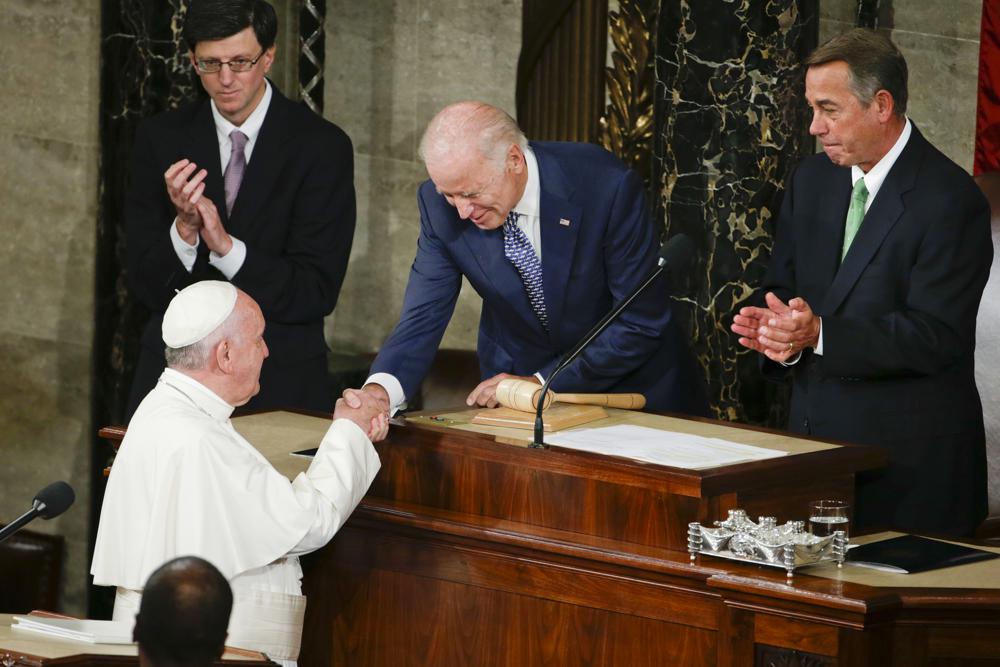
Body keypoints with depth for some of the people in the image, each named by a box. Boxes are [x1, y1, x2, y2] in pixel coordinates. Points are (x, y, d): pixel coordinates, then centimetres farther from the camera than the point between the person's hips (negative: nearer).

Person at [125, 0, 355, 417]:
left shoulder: (323, 147, -8)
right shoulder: (160, 139, 0)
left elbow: (317, 293, -12)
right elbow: (144, 285, -3)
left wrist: (226, 246, -24)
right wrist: (184, 229, -23)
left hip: (281, 386, -2)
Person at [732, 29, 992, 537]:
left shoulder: (950, 200, -13)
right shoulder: (811, 181, 10)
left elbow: (935, 336, -19)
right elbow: (782, 289, 14)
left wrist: (820, 334, -28)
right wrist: (776, 329, -11)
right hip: (813, 438, 6)